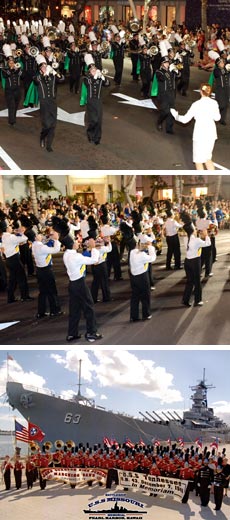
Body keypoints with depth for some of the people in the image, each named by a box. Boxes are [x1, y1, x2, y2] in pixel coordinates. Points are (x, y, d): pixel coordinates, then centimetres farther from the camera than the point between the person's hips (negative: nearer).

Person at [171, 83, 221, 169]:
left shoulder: (196, 105, -15)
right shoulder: (214, 103, -4)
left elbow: (185, 119, -10)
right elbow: (217, 118, 10)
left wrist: (176, 115, 8)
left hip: (200, 135, -5)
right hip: (211, 134, 5)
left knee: (198, 161, 9)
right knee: (207, 159, 22)